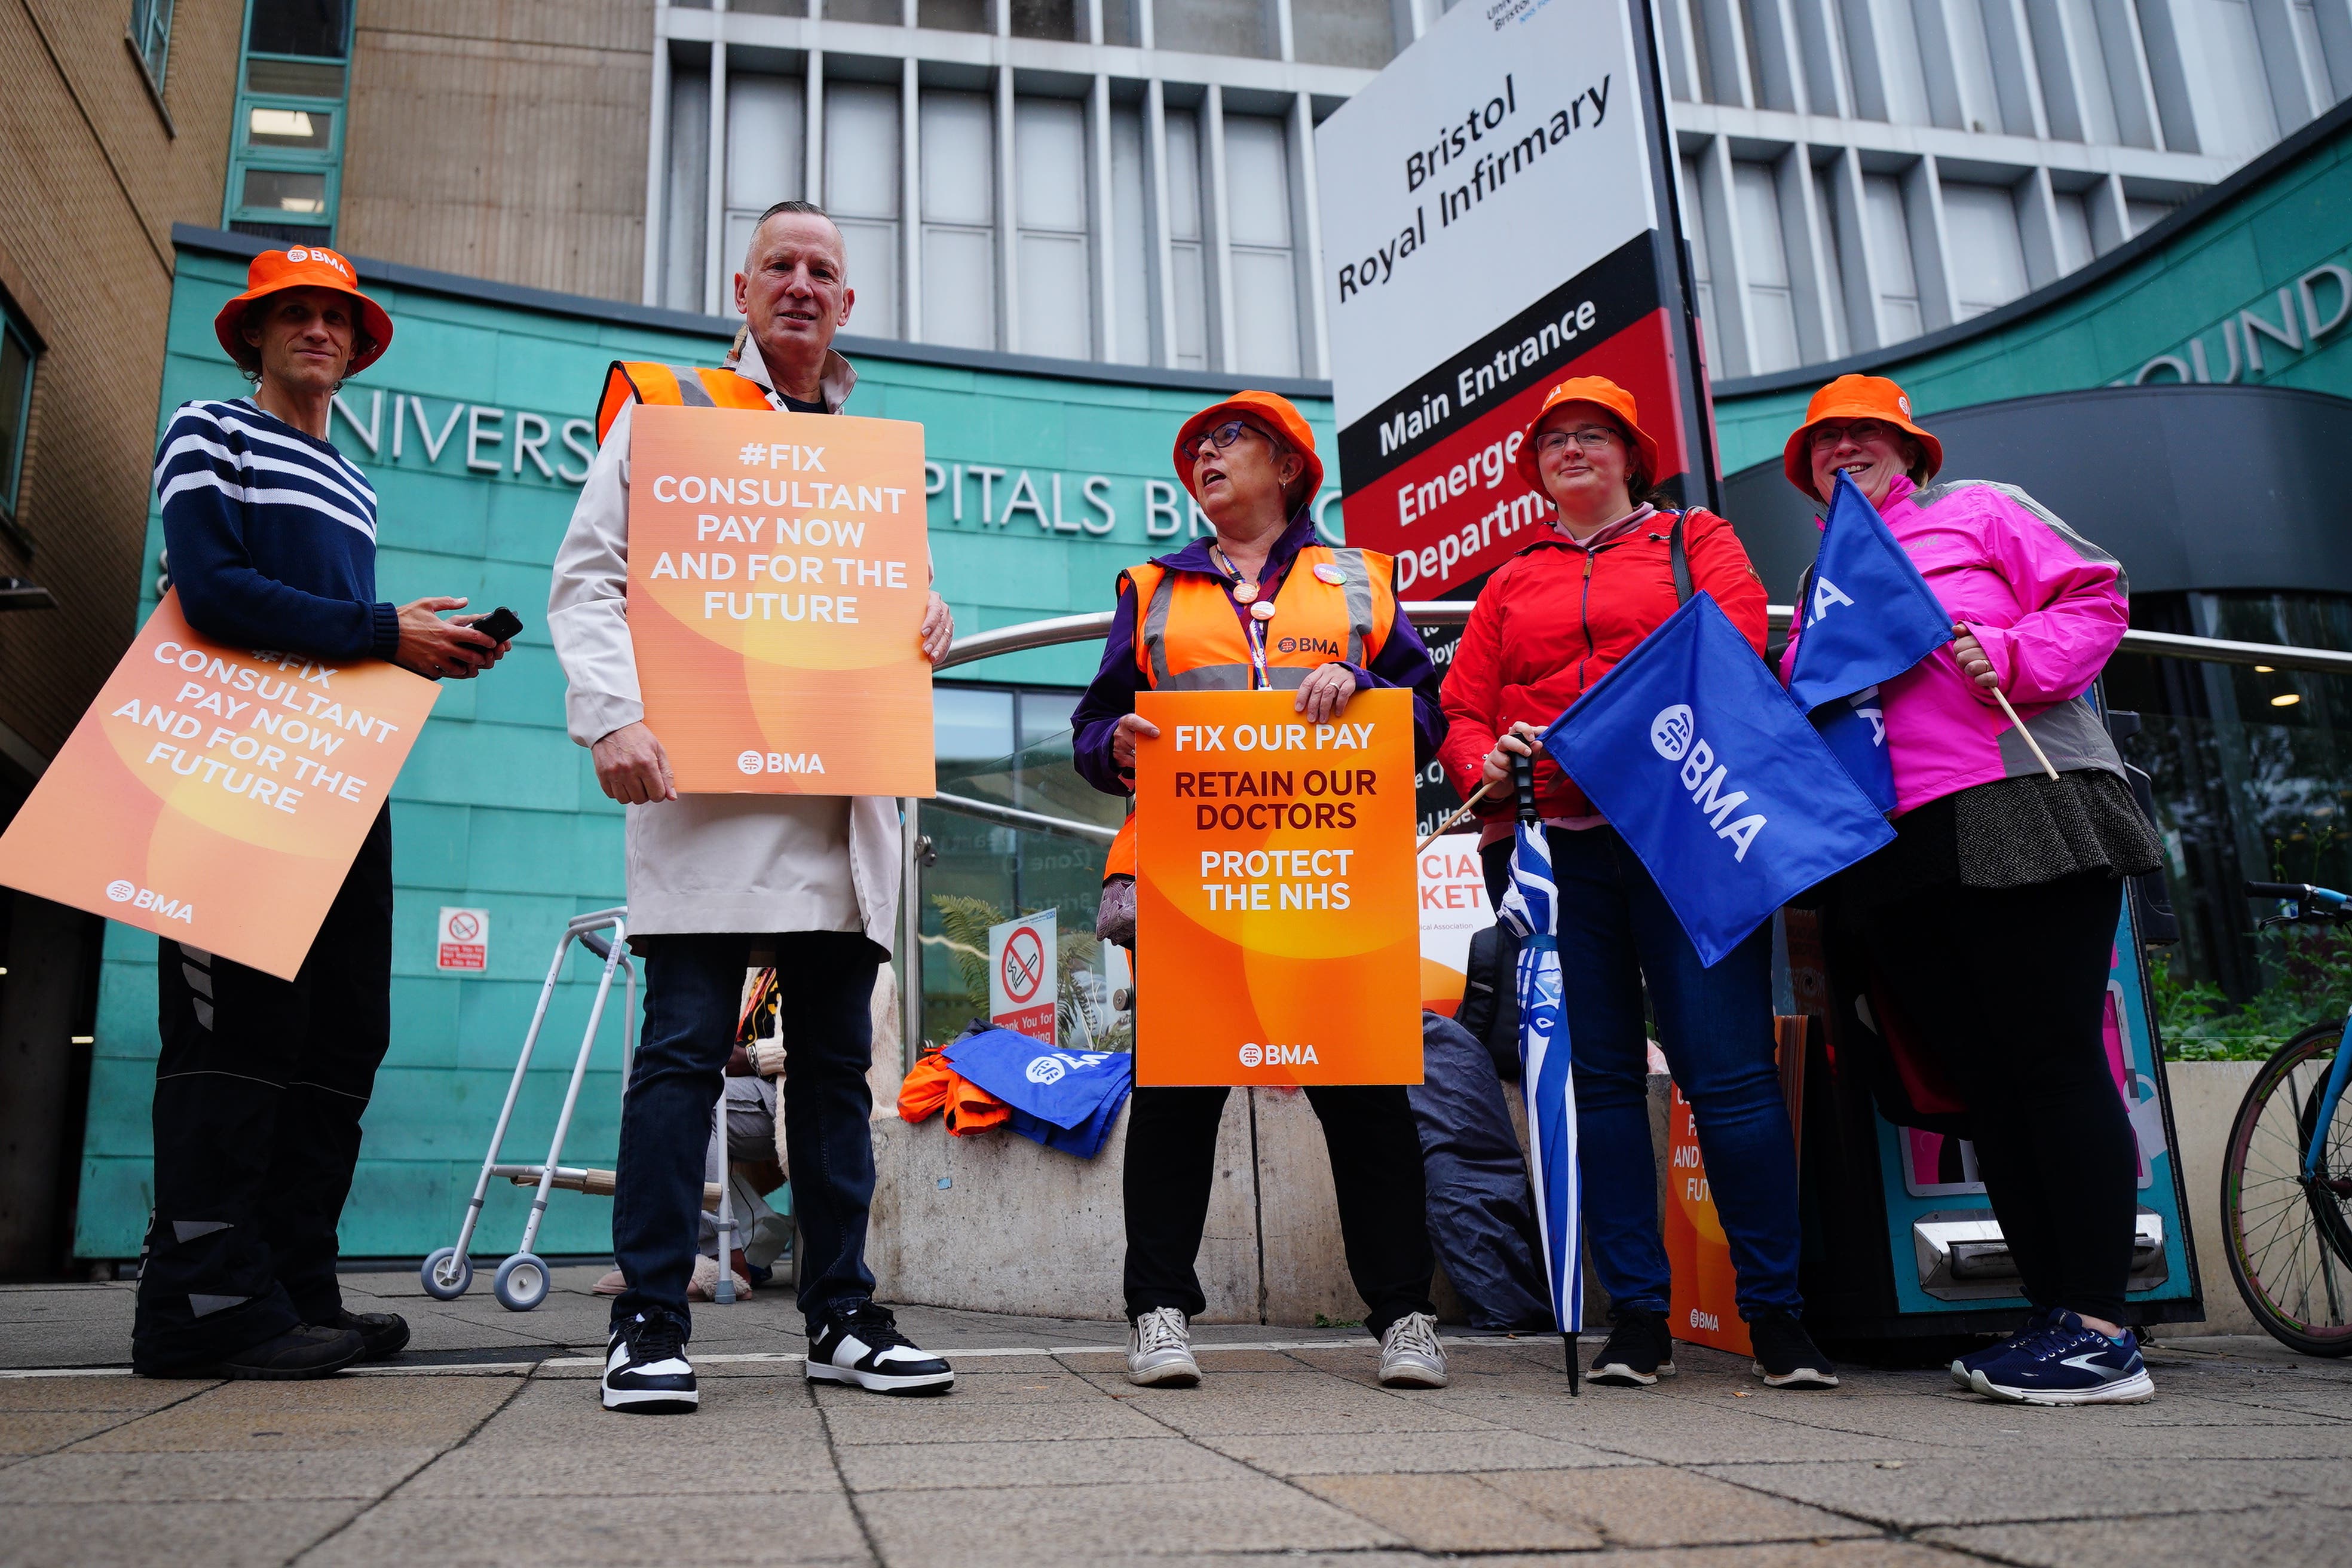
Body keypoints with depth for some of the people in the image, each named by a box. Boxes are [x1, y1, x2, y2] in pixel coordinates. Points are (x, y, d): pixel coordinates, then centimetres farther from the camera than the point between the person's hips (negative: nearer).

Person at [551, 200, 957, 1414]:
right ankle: (650, 1321, 2)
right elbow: (588, 579, 3)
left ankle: (842, 1316, 12)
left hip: (845, 797, 4)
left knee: (836, 1062, 6)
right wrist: (614, 716, -13)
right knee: (685, 1049, -7)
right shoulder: (663, 408, 12)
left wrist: (929, 621, 2)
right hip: (707, 781, -4)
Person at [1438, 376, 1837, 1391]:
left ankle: (1777, 1313, 0)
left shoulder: (1696, 538, 16)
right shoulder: (1511, 584, 23)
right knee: (1601, 1073, 2)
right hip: (1554, 842, 3)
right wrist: (1487, 766, -8)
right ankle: (1636, 1317, 7)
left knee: (1729, 1068, -8)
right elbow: (1462, 708, 16)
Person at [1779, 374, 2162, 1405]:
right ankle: (2054, 1312, 10)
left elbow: (2094, 597, 3)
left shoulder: (1976, 510, 12)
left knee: (2052, 1060, -9)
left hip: (2020, 814, -5)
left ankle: (2102, 1330, -6)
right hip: (1900, 858, 6)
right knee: (1985, 1079, 4)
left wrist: (2016, 659, -13)